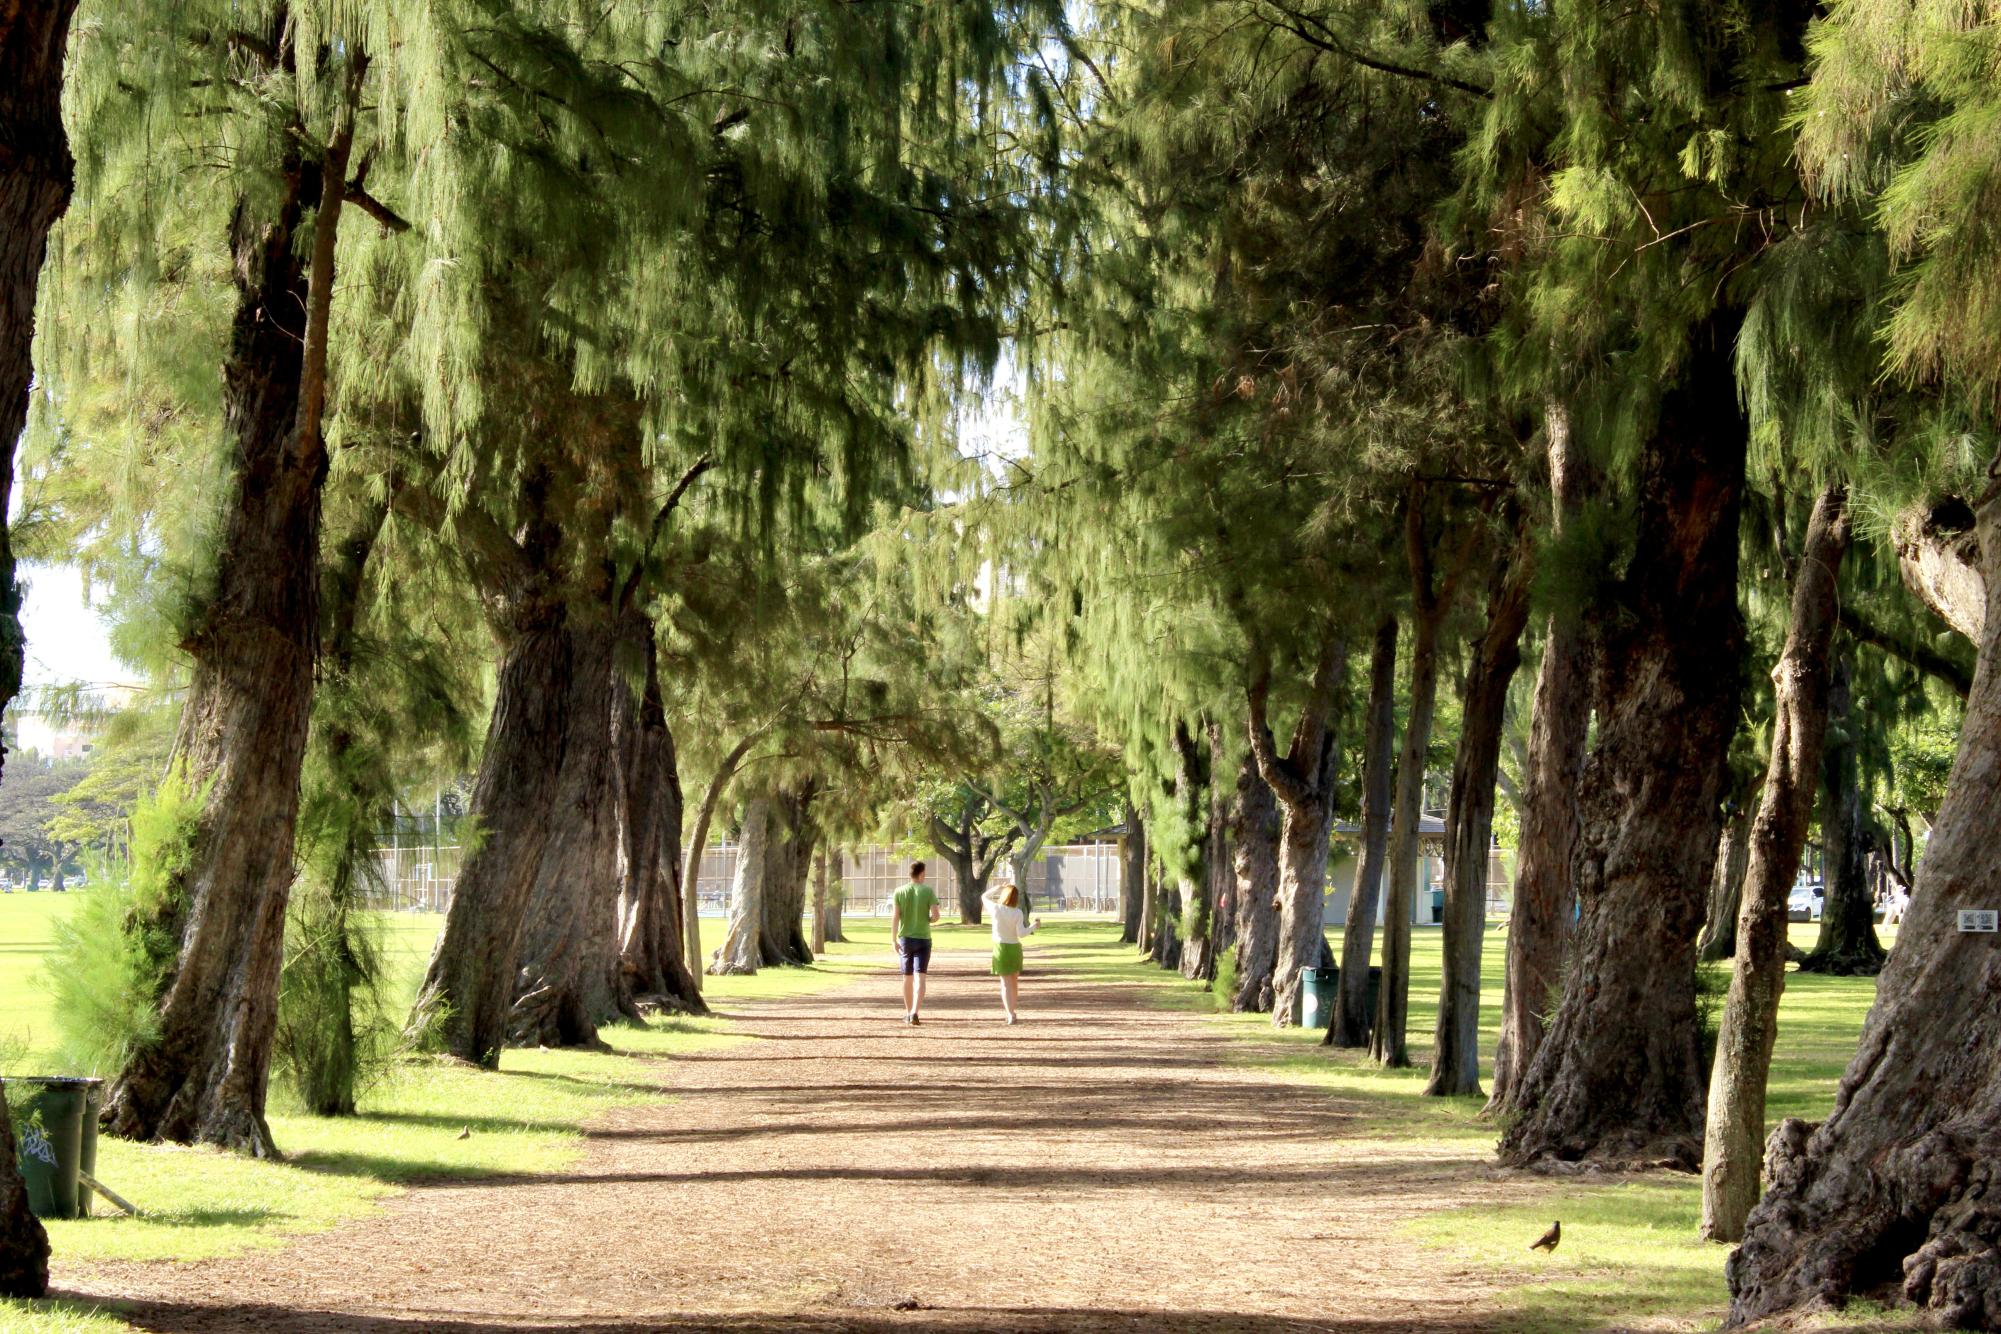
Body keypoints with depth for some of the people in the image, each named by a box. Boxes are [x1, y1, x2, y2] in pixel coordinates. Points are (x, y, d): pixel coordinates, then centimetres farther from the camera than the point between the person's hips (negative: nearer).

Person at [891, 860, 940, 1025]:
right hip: (923, 938, -2)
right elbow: (936, 915, -11)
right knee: (920, 977, -6)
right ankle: (915, 1012, -21)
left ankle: (908, 1012, 26)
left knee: (907, 977, 15)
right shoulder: (928, 891, -5)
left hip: (905, 939, 2)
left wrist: (894, 941, 0)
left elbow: (895, 918, -4)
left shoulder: (900, 892, 0)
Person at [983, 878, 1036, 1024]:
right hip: (1014, 948, 1)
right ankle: (1013, 1006, 36)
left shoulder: (996, 909, -12)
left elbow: (984, 896, 7)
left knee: (1005, 982, -1)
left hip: (1000, 948, -1)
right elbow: (1021, 933, -17)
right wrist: (1033, 926, -1)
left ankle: (1011, 1014, -12)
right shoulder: (1018, 913, -13)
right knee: (1014, 980, 22)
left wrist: (999, 886, 7)